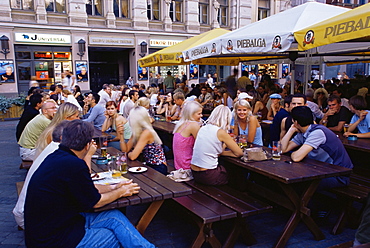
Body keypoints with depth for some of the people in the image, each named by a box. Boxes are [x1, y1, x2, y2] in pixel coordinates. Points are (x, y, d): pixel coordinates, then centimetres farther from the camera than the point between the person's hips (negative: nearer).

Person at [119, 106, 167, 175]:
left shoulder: (146, 133, -22)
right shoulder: (137, 132, 5)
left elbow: (133, 156, -23)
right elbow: (125, 149, 6)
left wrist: (129, 154, -1)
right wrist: (121, 135, -3)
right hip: (150, 165, 8)